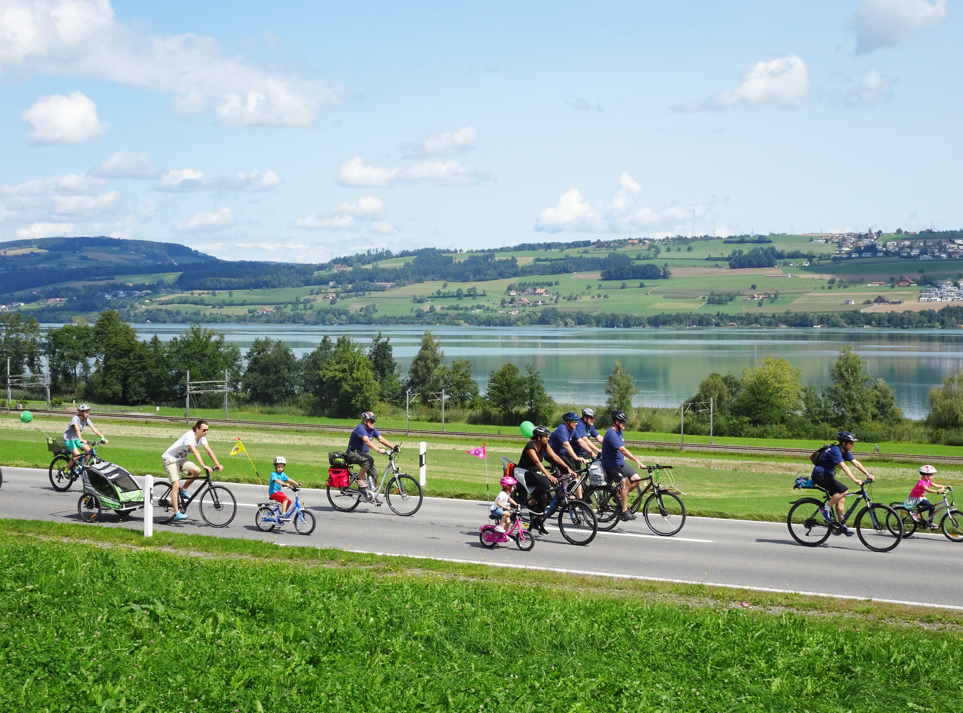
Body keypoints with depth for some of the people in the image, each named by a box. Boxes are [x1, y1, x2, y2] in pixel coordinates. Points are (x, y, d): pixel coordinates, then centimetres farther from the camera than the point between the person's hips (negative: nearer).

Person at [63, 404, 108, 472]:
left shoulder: (86, 419, -6)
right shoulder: (75, 419, -25)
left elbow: (93, 428, -13)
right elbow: (77, 430, -41)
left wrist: (102, 437, -25)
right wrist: (81, 440, -57)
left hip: (76, 439, 7)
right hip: (68, 439, -7)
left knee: (88, 450, -13)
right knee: (77, 455, -22)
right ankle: (66, 470, -6)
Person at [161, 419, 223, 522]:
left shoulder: (202, 437, -4)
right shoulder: (189, 436, -29)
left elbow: (209, 450, -8)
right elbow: (195, 452, -41)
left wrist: (218, 464, -19)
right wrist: (204, 466, -50)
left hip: (181, 459, 8)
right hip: (170, 459, -8)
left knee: (196, 471, -18)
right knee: (176, 485, -17)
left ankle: (183, 490, 5)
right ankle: (176, 513, -19)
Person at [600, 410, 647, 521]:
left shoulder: (619, 432, 9)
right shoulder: (611, 433, -22)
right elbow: (623, 450, -31)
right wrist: (637, 460, -36)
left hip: (620, 462, 9)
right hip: (610, 464, -9)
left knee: (637, 479, -5)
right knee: (625, 482, -26)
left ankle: (620, 497, 11)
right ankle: (624, 511, -21)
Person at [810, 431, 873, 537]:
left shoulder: (844, 452, 7)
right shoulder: (835, 450, -23)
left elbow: (856, 463, 8)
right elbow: (844, 466, -32)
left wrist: (868, 474, -1)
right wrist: (855, 480, -39)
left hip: (827, 475, 10)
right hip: (820, 475, -10)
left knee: (840, 499, 5)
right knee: (843, 491, -21)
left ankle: (842, 525, 10)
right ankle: (825, 509, -10)